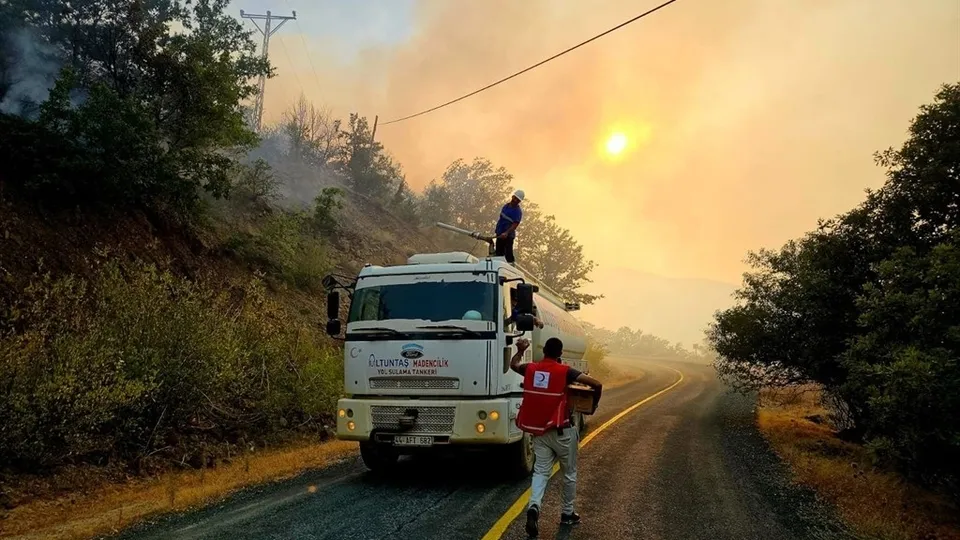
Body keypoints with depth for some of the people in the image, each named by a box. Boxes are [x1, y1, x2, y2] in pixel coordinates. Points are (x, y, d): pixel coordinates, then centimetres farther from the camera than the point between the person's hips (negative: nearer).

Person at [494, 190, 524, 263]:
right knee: (499, 253, 15)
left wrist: (506, 233, -34)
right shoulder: (506, 206, 9)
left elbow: (515, 224, -23)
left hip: (508, 235, -8)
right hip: (500, 234, 8)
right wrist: (496, 228, 21)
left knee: (508, 254, -10)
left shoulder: (518, 211, -14)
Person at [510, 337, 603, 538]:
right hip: (562, 431, -3)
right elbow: (597, 384, -17)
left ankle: (533, 507, -20)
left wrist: (520, 350, 31)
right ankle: (567, 514, 24)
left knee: (540, 471, 5)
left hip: (539, 431, 4)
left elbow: (513, 365, 23)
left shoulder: (531, 368, 0)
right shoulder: (565, 371, -12)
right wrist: (593, 405, -1)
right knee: (570, 473, 14)